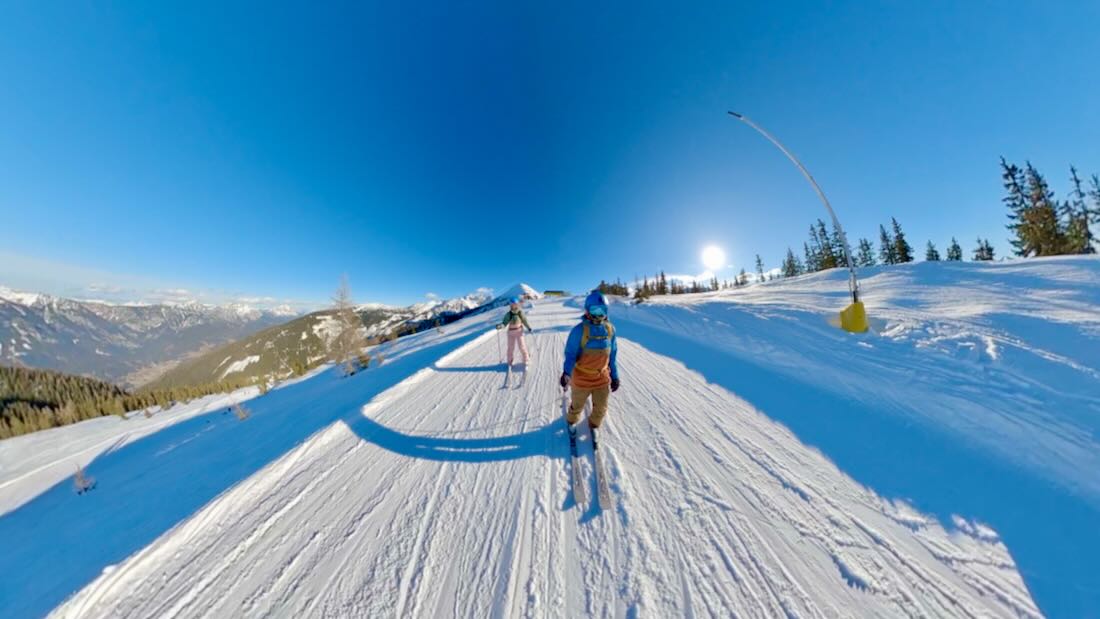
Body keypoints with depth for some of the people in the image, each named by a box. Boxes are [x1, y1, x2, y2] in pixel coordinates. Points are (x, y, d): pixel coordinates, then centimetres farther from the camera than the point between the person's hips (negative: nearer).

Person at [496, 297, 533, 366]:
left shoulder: (520, 313, -7)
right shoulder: (508, 315, -10)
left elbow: (525, 321, 4)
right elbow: (504, 323, -13)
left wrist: (529, 328, -5)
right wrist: (500, 326, -33)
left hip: (519, 331, 0)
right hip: (511, 332, 0)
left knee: (522, 346, 2)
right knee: (510, 347, 8)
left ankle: (525, 361, 22)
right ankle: (510, 361, 28)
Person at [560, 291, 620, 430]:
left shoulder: (610, 329, -5)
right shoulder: (579, 330, -20)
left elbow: (612, 355, 4)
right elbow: (570, 353, -16)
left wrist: (614, 376, 7)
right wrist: (567, 372, -31)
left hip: (602, 378, 3)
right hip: (582, 377, -3)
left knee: (601, 409, 20)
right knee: (578, 405, 21)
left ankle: (594, 425, 51)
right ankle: (571, 421, 53)